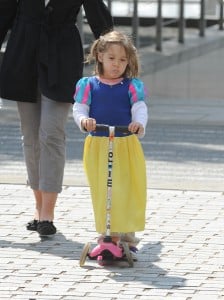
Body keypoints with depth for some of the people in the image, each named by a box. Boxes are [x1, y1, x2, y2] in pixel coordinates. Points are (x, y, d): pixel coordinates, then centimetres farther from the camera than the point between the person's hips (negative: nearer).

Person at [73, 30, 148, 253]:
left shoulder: (132, 86, 4)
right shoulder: (88, 85, 4)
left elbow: (140, 109, -7)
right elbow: (79, 108, -2)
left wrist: (139, 123, -29)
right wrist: (83, 120, -26)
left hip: (126, 145, 0)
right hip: (97, 146, 0)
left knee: (128, 190, -1)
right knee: (101, 191, 0)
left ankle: (127, 232, 12)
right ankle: (105, 232, 9)